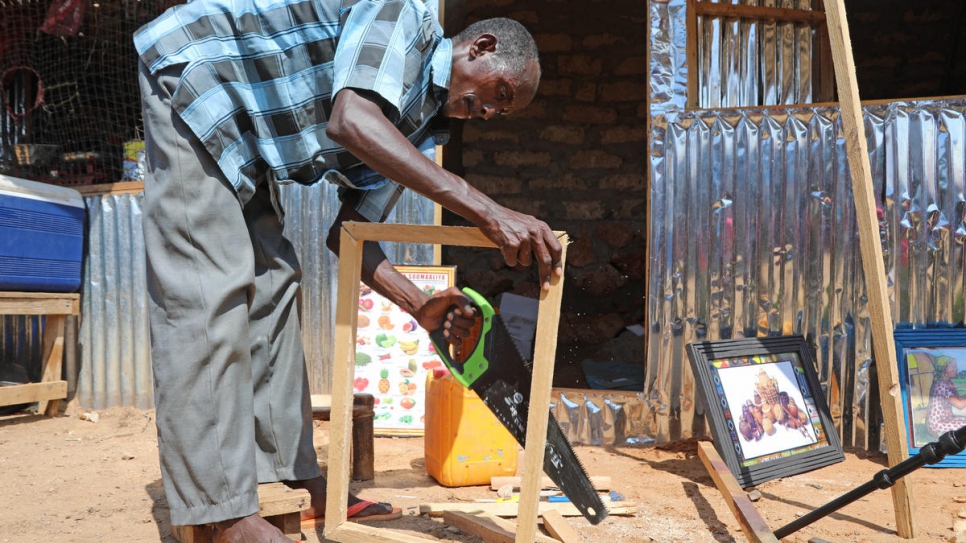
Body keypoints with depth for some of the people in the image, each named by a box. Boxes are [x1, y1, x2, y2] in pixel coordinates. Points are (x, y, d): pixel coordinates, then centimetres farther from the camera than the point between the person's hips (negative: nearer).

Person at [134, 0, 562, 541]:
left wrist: (419, 304, -9)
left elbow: (347, 231, 6)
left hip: (241, 147, 10)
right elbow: (350, 121, -36)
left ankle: (302, 478, 14)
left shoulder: (420, 121, 9)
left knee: (273, 281, 7)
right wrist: (488, 211, -40)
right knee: (211, 292, -15)